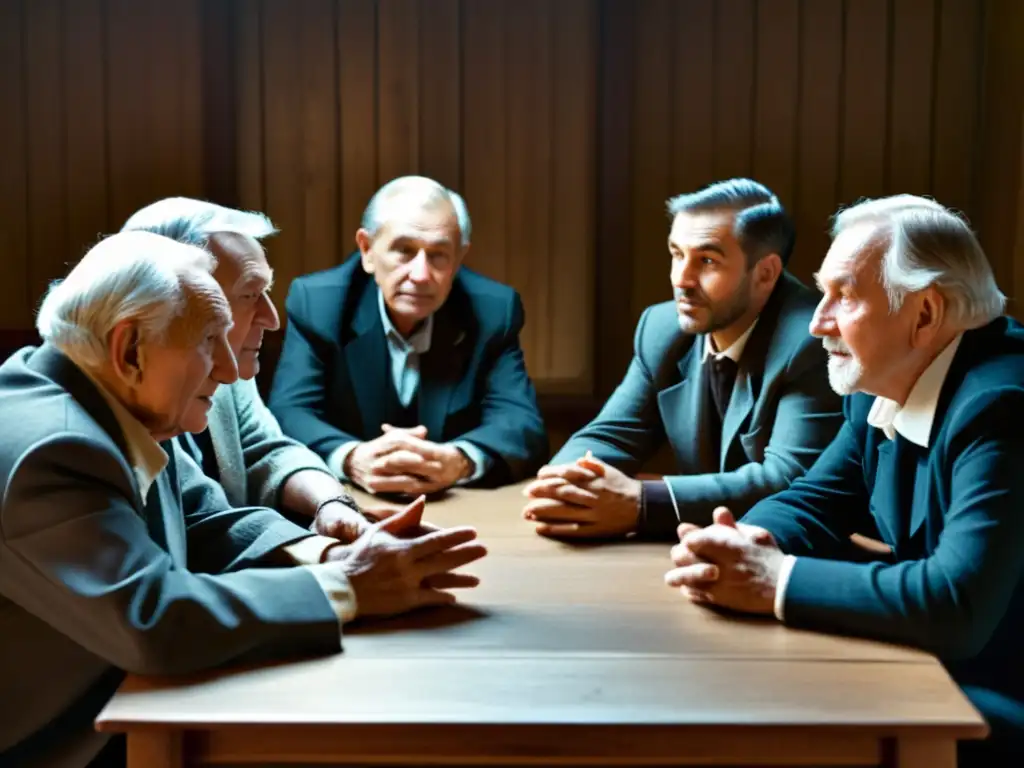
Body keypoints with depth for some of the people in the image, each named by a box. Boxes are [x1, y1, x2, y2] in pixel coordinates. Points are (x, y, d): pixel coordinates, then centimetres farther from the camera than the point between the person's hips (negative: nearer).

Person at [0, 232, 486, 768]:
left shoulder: (122, 408, 1)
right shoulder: (48, 451, -27)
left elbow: (207, 522, 5)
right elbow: (156, 620, -33)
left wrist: (333, 558, -13)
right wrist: (347, 588, -24)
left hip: (107, 710, 8)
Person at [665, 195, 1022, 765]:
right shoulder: (883, 384, 2)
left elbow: (957, 604, -34)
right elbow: (815, 502, 8)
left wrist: (774, 580, -26)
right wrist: (745, 549, -15)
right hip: (928, 671, 8)